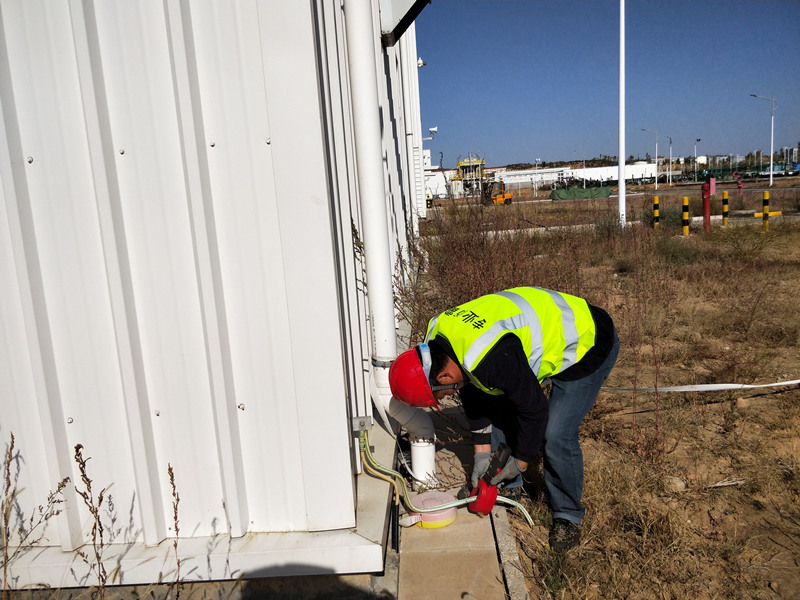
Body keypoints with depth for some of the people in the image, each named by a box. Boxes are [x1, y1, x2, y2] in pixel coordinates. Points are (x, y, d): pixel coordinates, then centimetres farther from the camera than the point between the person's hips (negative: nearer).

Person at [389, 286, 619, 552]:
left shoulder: (490, 359, -39)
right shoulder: (437, 339, -11)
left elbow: (534, 408, -26)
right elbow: (473, 393, 4)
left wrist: (520, 462, -10)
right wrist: (482, 451, 3)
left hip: (587, 343, -9)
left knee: (556, 435, -14)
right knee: (498, 409, 8)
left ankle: (568, 515, 11)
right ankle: (508, 487, 28)